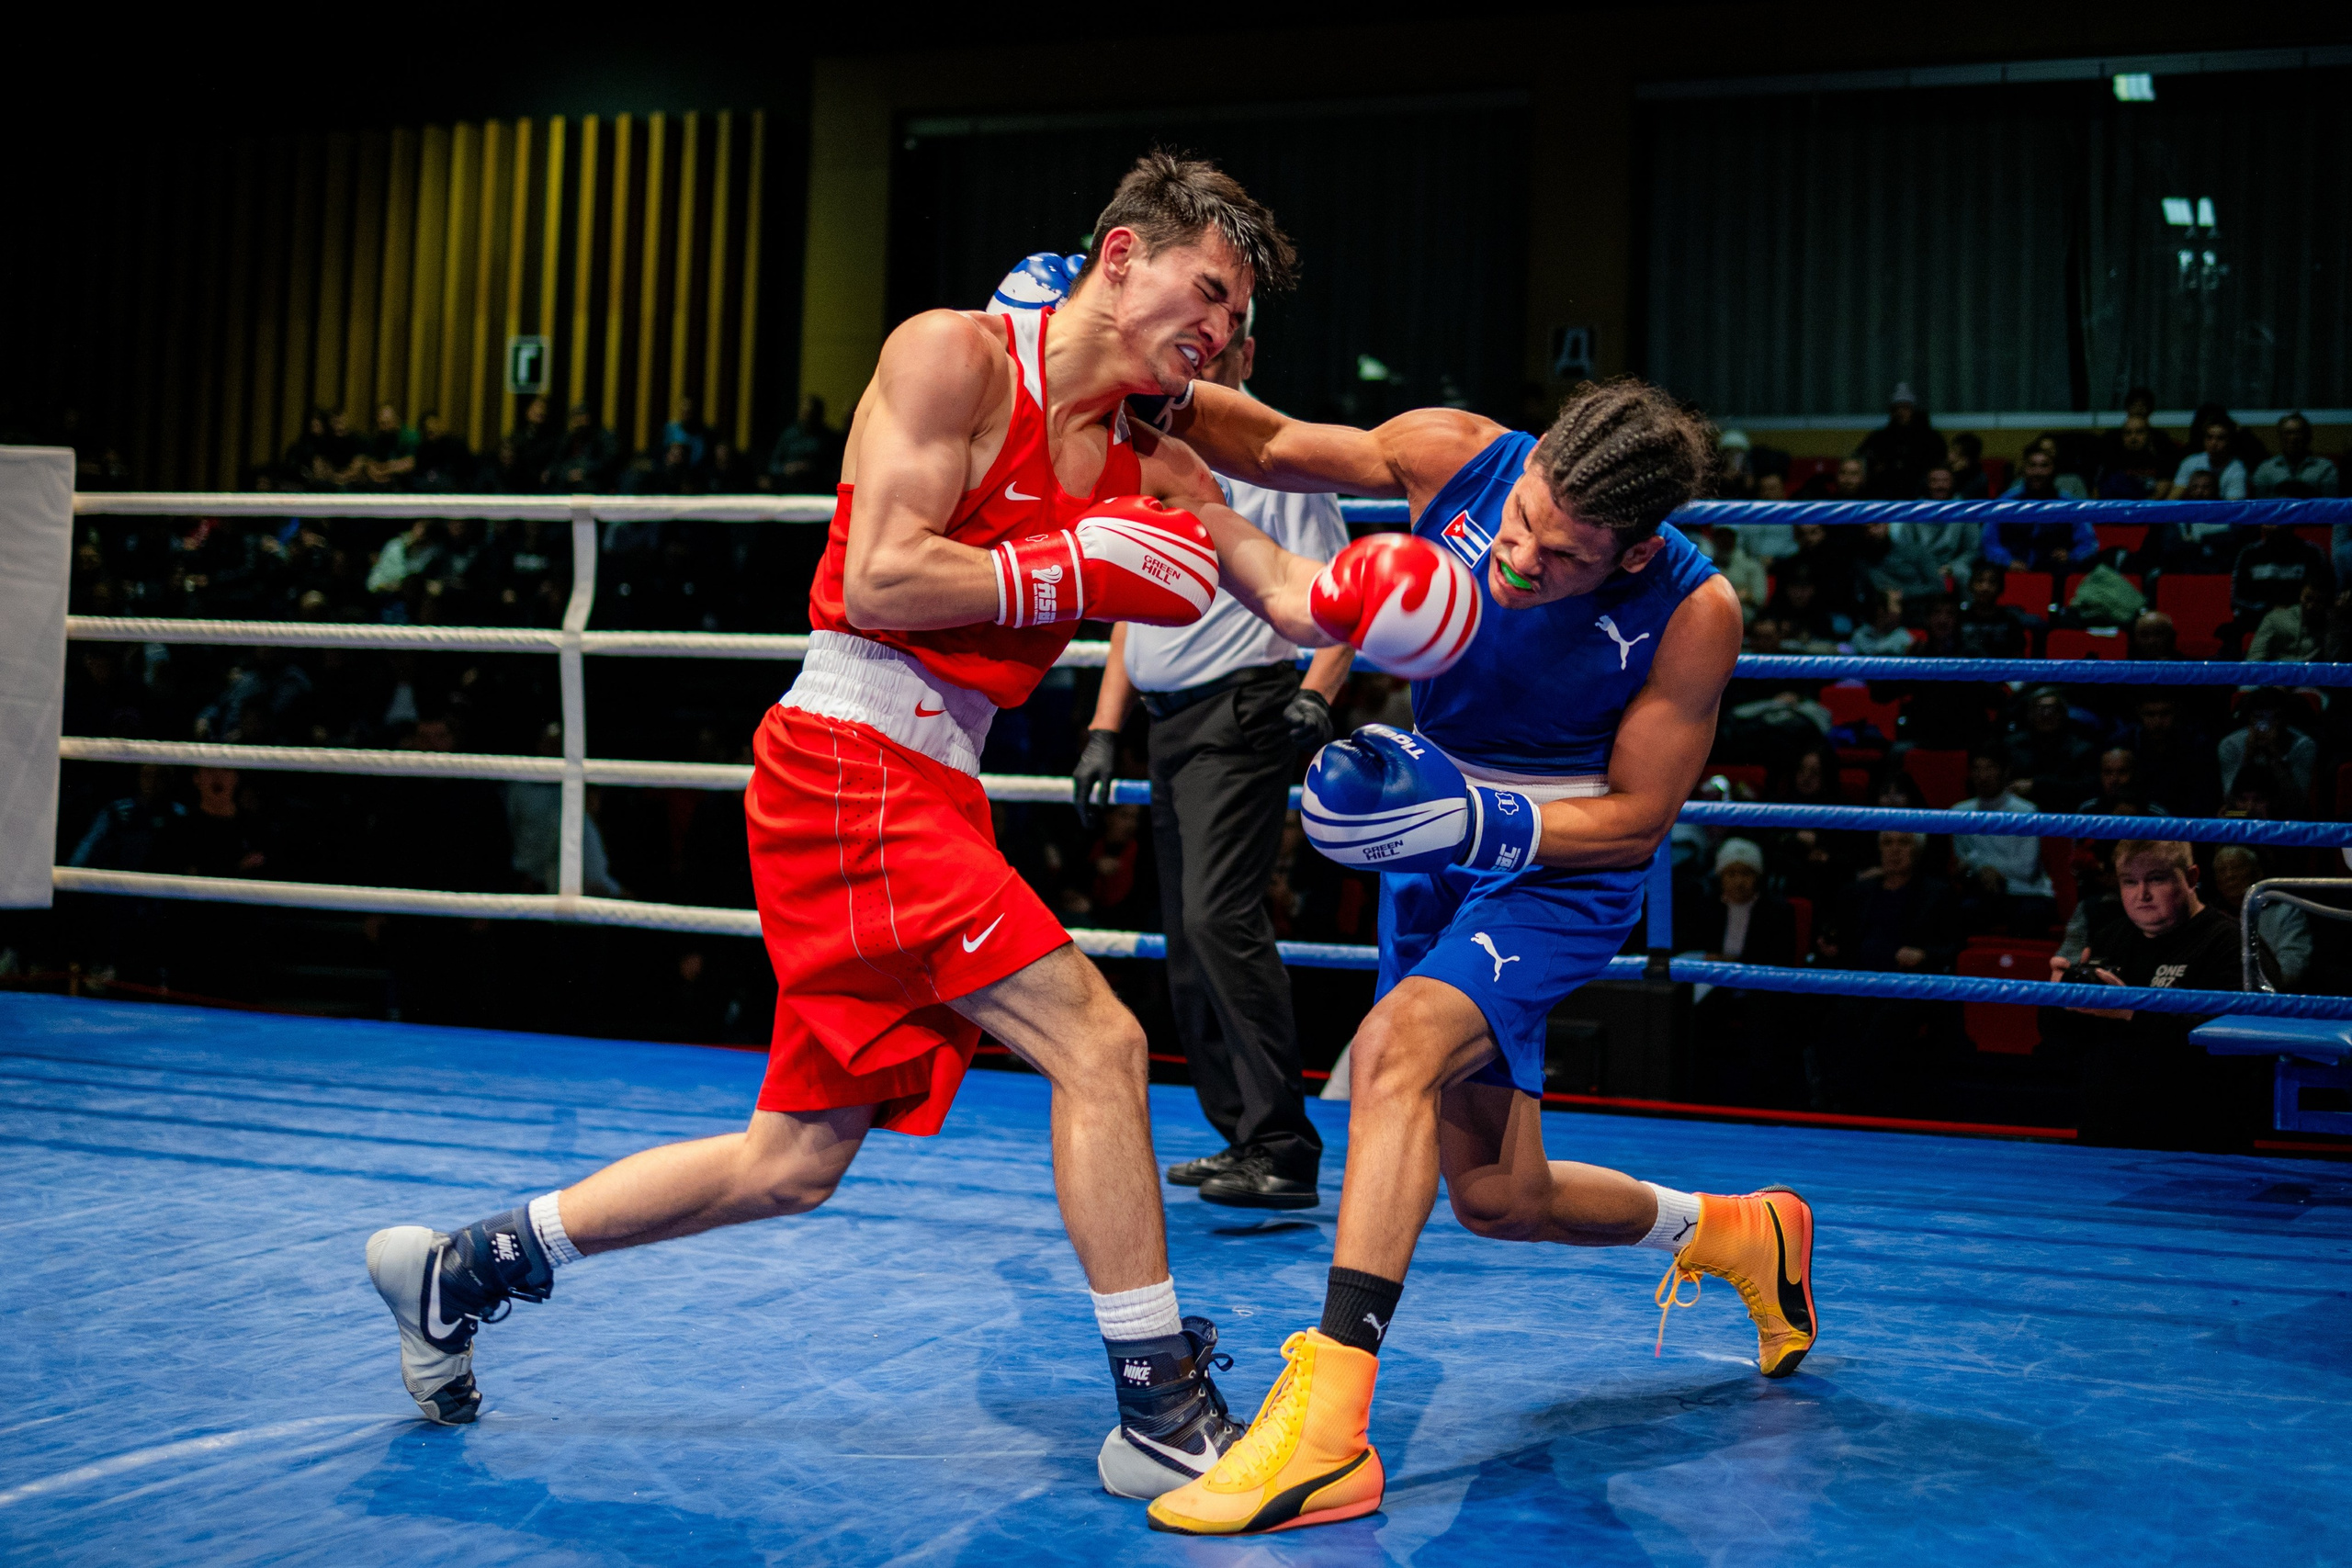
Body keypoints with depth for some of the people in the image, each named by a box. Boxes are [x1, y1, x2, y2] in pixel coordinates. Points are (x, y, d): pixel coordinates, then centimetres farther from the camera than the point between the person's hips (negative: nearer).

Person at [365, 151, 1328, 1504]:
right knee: (1095, 1039, -13)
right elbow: (879, 582, -16)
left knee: (795, 1164, 13)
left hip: (927, 794, 9)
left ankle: (462, 1269, 27)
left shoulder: (1151, 469, 15)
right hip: (853, 767, -9)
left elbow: (1290, 596, 7)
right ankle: (1165, 1415, -4)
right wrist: (1082, 567, -14)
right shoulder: (954, 355, -7)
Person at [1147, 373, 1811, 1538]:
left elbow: (1637, 819, -15)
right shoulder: (1457, 456, -17)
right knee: (1498, 1199, 12)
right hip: (1439, 840, 5)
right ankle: (1739, 1235, 41)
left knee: (1396, 1045, -33)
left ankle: (1325, 1429, -35)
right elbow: (1275, 449, -3)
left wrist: (1474, 821, -29)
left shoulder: (1693, 613, -23)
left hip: (1564, 865, -5)